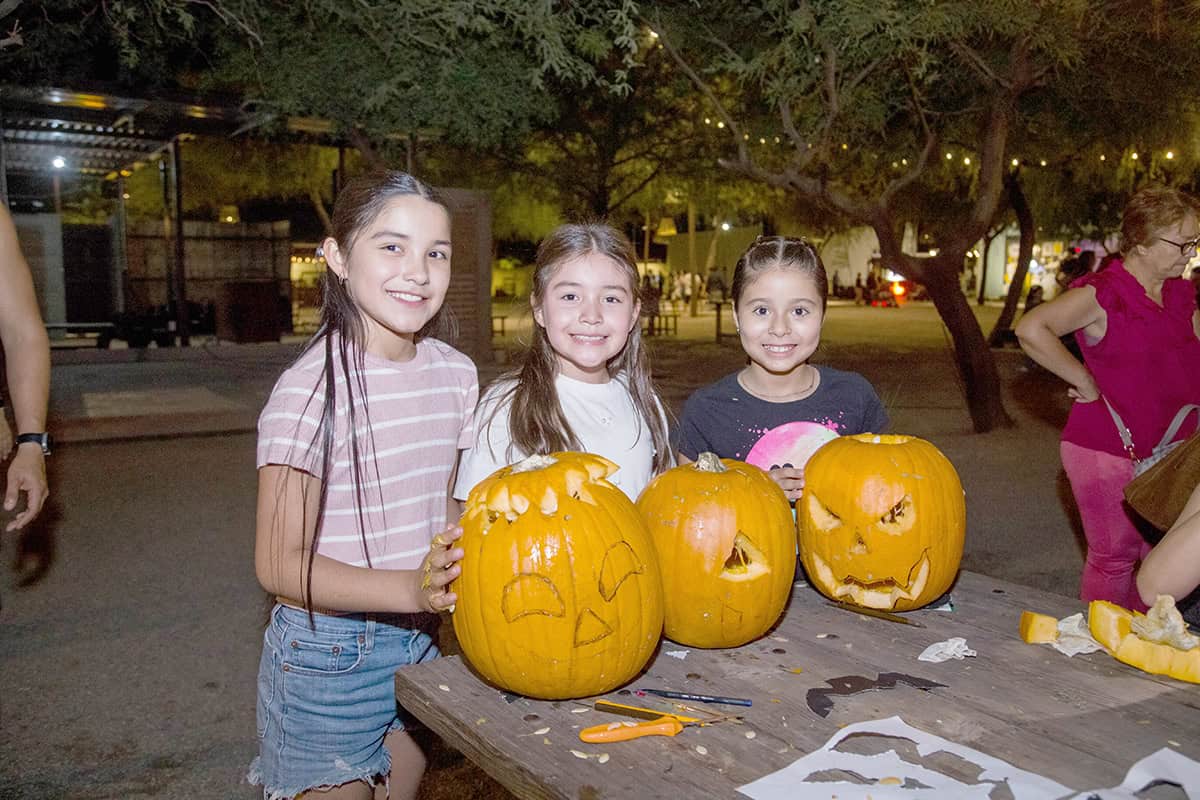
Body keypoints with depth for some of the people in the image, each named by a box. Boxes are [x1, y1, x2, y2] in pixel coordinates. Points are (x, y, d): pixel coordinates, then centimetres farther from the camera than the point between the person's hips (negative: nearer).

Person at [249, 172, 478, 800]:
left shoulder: (456, 374, -1)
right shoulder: (312, 388, -20)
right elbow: (280, 565, -18)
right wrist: (411, 587, -30)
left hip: (417, 641, 6)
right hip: (325, 652, -6)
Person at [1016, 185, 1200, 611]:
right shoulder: (1104, 293, -15)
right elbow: (1031, 328, -28)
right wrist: (1086, 383, -22)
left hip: (1165, 452, 8)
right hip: (1108, 452, -7)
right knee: (1114, 558, 2)